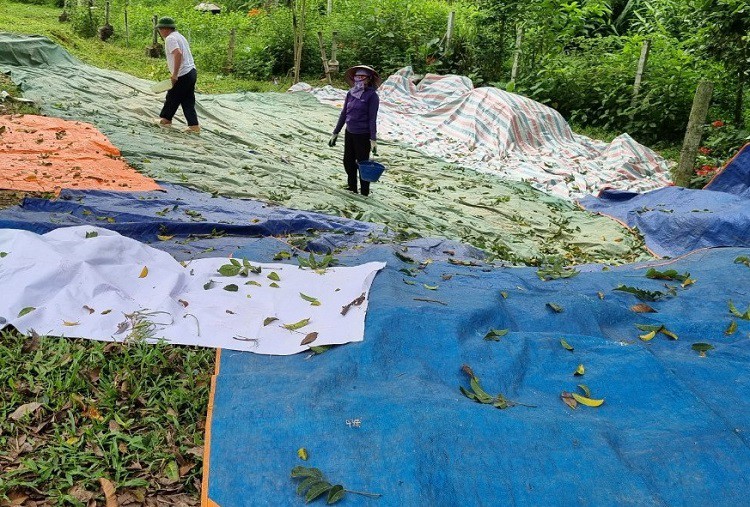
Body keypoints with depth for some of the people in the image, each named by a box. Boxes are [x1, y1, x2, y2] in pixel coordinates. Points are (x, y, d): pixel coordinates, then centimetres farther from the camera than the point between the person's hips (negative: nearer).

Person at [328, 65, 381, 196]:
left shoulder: (372, 95, -11)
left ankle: (364, 193, 18)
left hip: (363, 135, -6)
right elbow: (343, 114, 12)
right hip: (349, 133, 6)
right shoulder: (351, 94, 5)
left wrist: (373, 139, -13)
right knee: (348, 162, 13)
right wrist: (335, 133, 14)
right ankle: (352, 189, 31)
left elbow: (372, 119, -11)